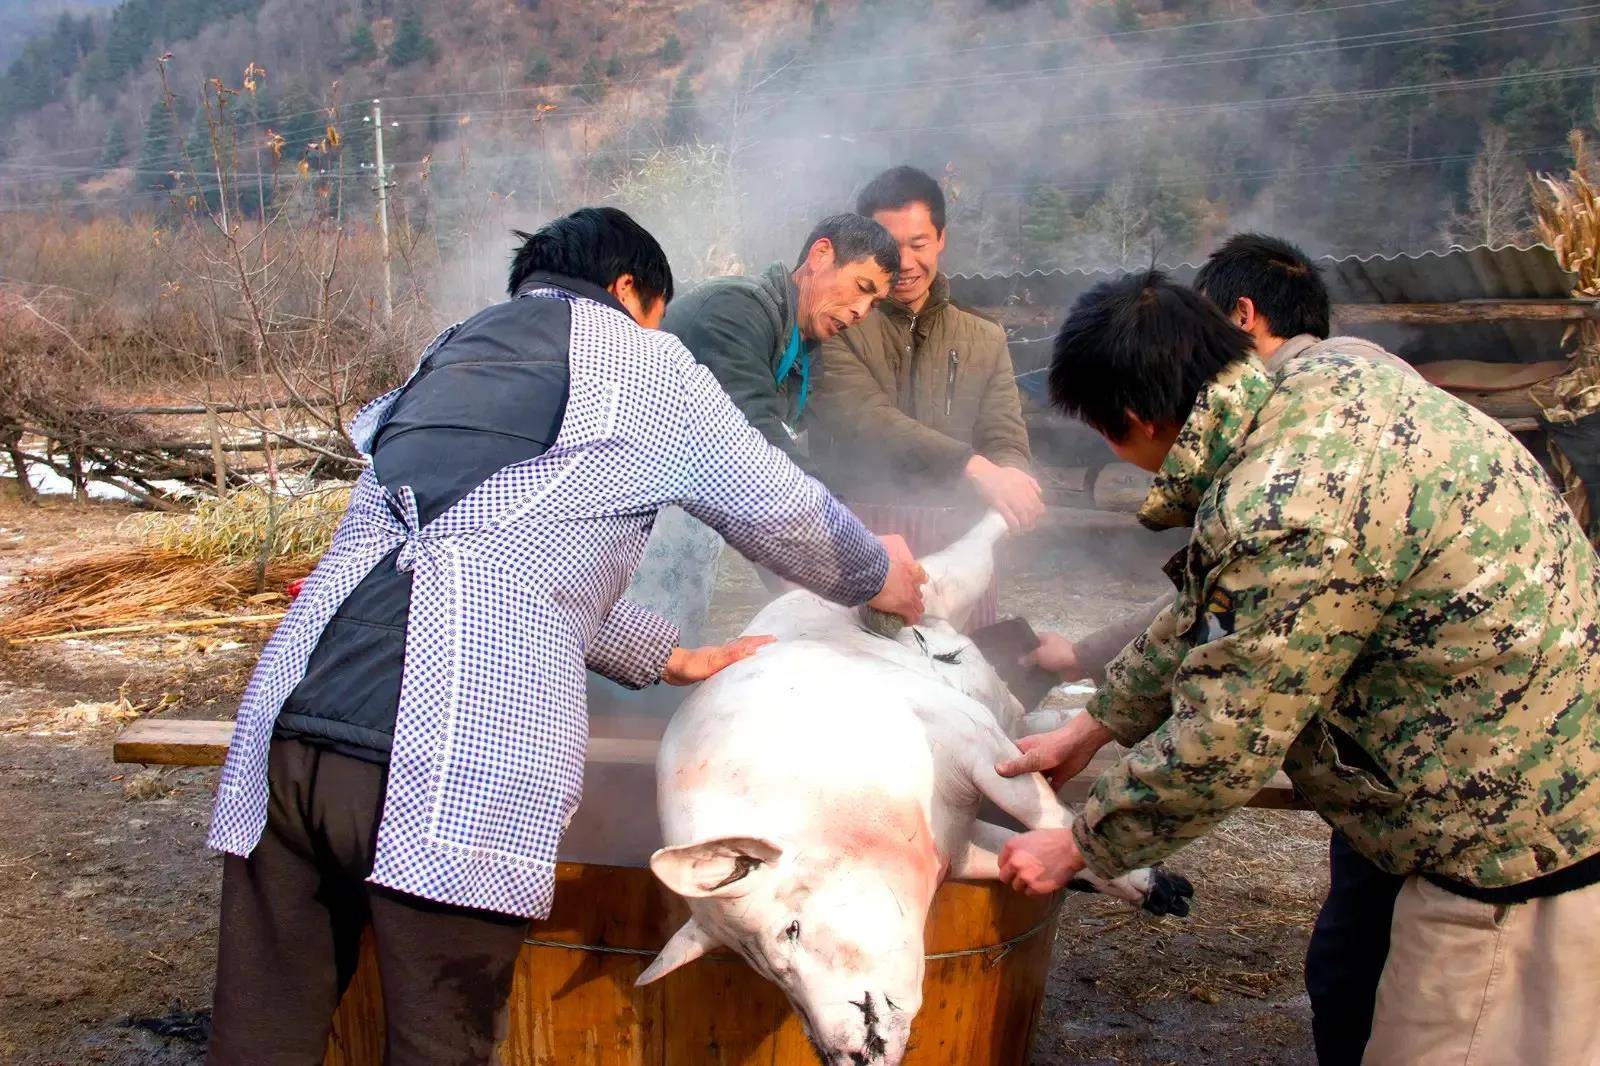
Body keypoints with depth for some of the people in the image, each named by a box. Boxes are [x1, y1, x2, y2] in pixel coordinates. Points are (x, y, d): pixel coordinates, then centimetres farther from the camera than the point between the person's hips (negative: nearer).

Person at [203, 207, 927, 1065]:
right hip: (448, 770, -7)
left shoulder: (449, 354, 29)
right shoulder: (642, 363, 10)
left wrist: (671, 659, 43)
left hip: (286, 736, 7)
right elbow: (785, 515, 20)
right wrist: (879, 578, 39)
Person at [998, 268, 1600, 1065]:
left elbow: (1219, 746, -18)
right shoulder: (1327, 376, 2)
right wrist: (1094, 725, 18)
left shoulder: (1284, 517, -28)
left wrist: (1076, 848, -2)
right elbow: (1215, 609, 12)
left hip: (1526, 843, -9)